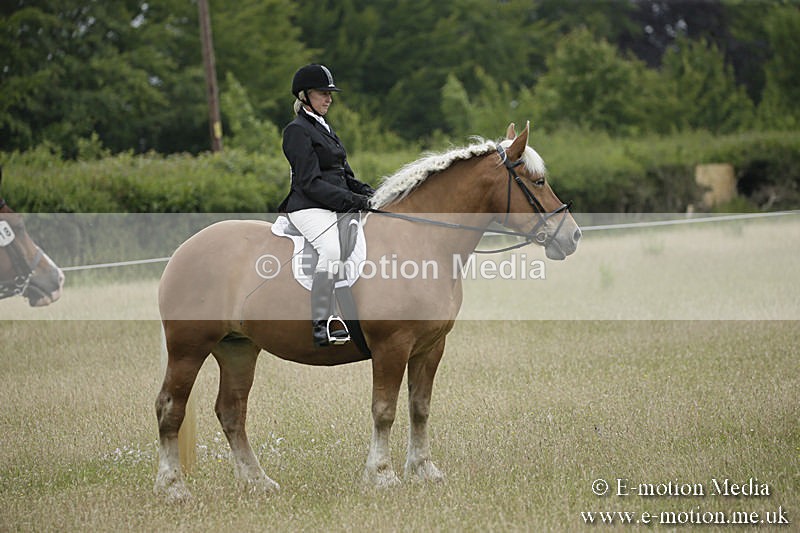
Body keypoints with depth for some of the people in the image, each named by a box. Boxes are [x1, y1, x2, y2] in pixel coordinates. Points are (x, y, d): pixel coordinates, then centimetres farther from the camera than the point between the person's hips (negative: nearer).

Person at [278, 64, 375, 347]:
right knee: (332, 251, -34)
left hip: (337, 206, 10)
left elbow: (345, 175, 24)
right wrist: (354, 200, -19)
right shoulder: (297, 131, -6)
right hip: (309, 208, -10)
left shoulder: (324, 128, 22)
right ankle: (319, 324, -30)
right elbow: (311, 183, -15)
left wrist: (370, 194, 5)